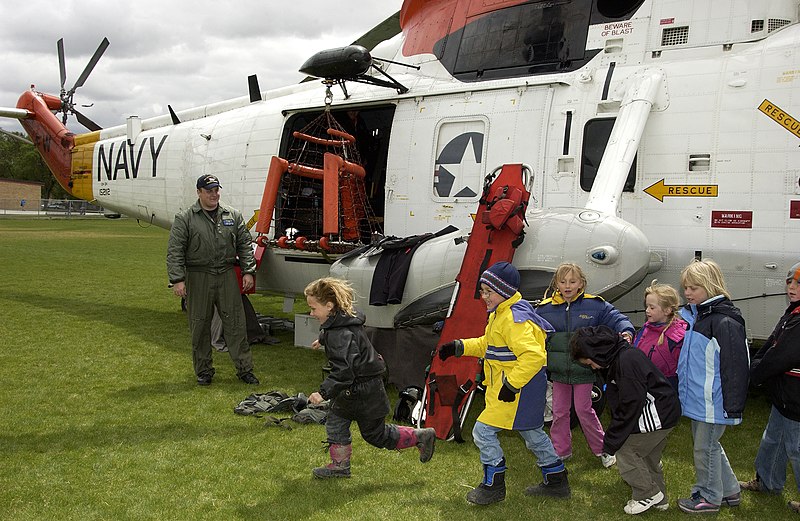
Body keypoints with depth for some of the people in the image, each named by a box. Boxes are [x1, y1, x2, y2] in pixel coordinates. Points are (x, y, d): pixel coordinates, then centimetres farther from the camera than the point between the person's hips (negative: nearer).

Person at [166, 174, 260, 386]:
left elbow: (244, 245, 12)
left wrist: (248, 271, 3)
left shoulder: (232, 215, 9)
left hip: (227, 276, 2)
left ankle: (244, 369, 10)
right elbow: (175, 251, -5)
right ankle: (203, 371, 19)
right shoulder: (185, 219, 0)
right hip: (198, 279, -2)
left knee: (235, 323, 3)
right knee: (200, 326, 5)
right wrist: (177, 279, -13)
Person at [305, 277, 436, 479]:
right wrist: (323, 339, 45)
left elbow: (343, 370, -39)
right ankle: (340, 466, 28)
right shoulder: (341, 319, 0)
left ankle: (421, 436, 18)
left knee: (375, 435, 7)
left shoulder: (341, 334, -31)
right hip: (353, 388, 9)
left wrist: (323, 392, -43)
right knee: (335, 424, 14)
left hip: (364, 391, -9)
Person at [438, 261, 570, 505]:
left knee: (483, 432, -4)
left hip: (516, 390, -11)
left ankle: (493, 486, 10)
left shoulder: (514, 320, -24)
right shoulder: (500, 314, 11)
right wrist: (458, 347, 12)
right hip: (514, 389, 11)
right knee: (531, 432, 21)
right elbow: (487, 344, 23)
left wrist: (512, 384, -29)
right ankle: (556, 481, 34)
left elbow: (533, 356, -33)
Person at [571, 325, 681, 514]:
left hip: (657, 415, -10)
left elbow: (630, 406, -23)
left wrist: (611, 441, -14)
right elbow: (625, 403, 15)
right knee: (648, 456, 20)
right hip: (665, 413, 10)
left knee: (624, 450, -3)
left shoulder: (626, 361, -24)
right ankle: (659, 499, 30)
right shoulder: (619, 358, 8)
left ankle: (648, 494, 7)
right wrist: (612, 436, 13)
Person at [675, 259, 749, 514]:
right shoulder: (692, 314, 7)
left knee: (705, 447, 6)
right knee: (708, 444, 21)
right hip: (698, 399, 9)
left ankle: (708, 497, 25)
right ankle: (730, 491, 37)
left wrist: (734, 406, -20)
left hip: (713, 403, -9)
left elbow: (737, 366, -21)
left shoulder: (725, 322, -21)